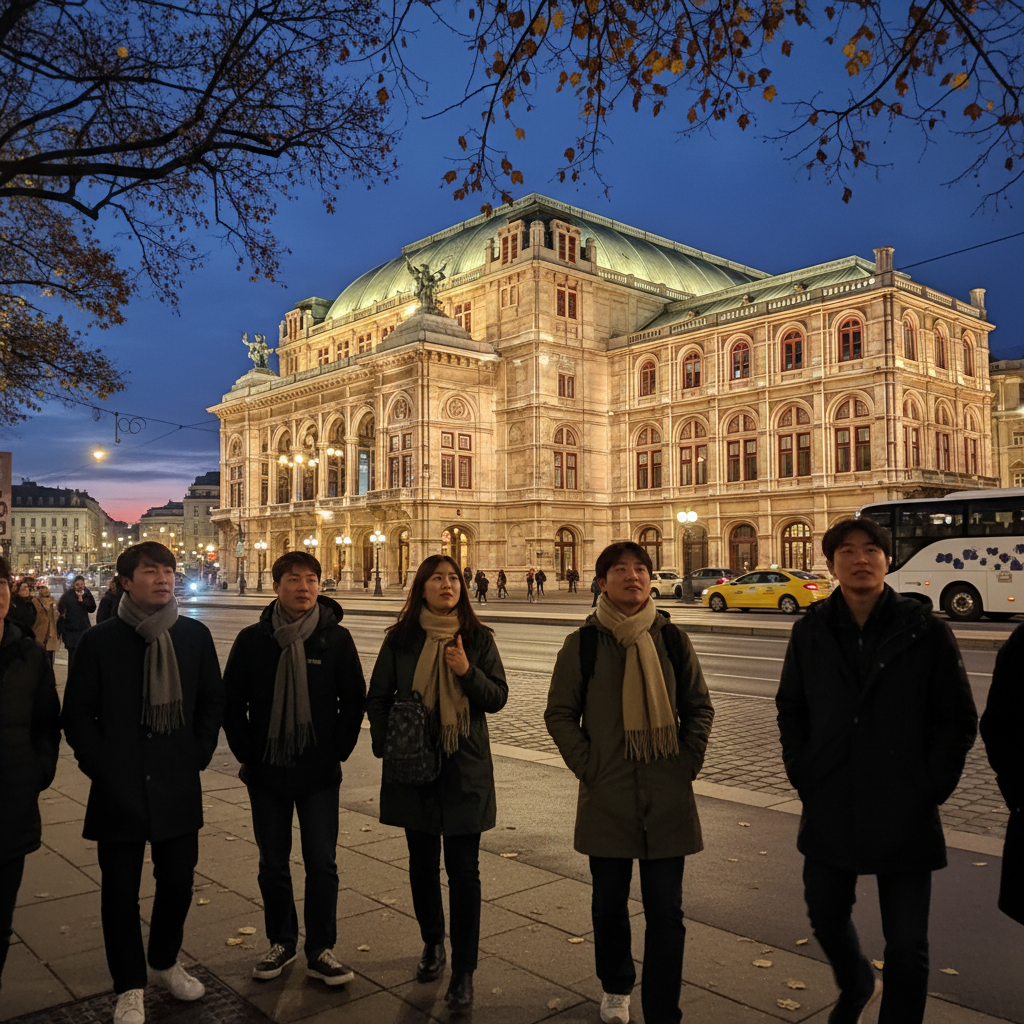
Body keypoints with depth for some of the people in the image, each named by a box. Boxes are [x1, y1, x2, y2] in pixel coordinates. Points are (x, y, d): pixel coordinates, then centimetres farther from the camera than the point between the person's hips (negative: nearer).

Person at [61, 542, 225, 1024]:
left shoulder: (195, 635, 1)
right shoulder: (99, 640, -5)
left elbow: (212, 700, 9)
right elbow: (77, 714, 0)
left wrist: (199, 754, 2)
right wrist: (100, 765, -6)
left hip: (178, 786, 2)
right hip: (119, 789, -2)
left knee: (178, 880, 12)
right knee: (120, 890, 7)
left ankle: (165, 962, 37)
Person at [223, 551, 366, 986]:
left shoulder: (336, 638, -5)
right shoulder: (252, 640, -3)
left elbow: (354, 701, 0)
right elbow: (231, 702, 4)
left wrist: (337, 752, -4)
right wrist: (247, 755, -1)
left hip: (319, 774, -1)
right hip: (267, 772, 2)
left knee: (321, 864, 3)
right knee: (273, 864, 13)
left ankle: (321, 950, 18)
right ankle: (281, 942, 31)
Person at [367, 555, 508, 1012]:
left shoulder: (477, 638, -3)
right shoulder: (401, 639, -1)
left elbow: (498, 697, -4)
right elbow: (377, 697, 6)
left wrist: (468, 672, -21)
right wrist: (386, 745, -6)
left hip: (465, 768, -2)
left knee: (463, 870, 1)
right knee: (422, 863, 16)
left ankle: (463, 971, 12)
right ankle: (432, 944, 38)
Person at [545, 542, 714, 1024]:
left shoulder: (672, 639, 0)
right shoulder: (582, 644, -4)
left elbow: (699, 706, 9)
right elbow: (560, 713, 2)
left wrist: (689, 762, -1)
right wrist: (587, 765, -6)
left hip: (668, 798, 0)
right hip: (606, 798, 0)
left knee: (665, 911, 3)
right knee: (609, 903, 16)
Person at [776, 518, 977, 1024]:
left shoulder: (925, 631, -8)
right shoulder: (811, 631, 0)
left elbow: (959, 718, -2)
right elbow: (790, 708, 10)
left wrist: (931, 788, -7)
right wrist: (803, 774, 3)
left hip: (905, 816, -3)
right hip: (829, 811, 3)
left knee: (907, 947, 5)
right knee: (826, 918, 21)